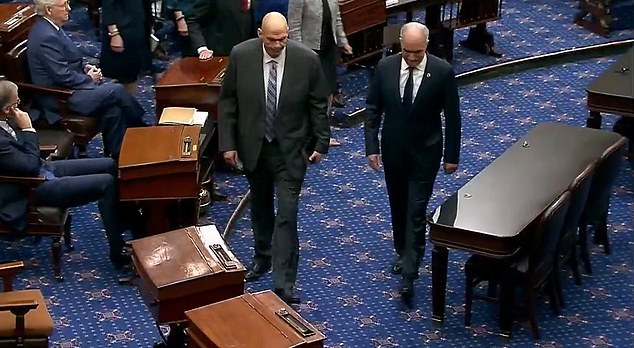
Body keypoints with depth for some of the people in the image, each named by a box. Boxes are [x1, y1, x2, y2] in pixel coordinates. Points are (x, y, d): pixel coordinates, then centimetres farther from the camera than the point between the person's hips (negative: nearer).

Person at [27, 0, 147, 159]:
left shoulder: (48, 27, 7)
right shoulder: (46, 37, -23)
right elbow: (64, 76, -24)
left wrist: (84, 67, 5)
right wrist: (89, 78, -9)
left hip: (66, 86, 10)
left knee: (113, 109, -7)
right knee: (117, 91, -13)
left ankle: (115, 155, 0)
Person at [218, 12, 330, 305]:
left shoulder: (307, 59, -15)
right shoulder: (240, 55, -12)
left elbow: (318, 105, -3)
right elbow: (227, 101, -3)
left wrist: (321, 143, -1)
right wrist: (228, 143, -5)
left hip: (290, 149, -2)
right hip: (253, 146, 2)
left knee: (286, 214, -7)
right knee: (260, 206, 20)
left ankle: (284, 283, -2)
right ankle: (262, 258, 42)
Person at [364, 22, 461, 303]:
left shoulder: (442, 71, -16)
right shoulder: (385, 67, -10)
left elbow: (452, 116, -8)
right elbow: (373, 109, -1)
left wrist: (452, 155, -4)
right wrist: (372, 147, -5)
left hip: (425, 153, -3)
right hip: (393, 150, 3)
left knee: (416, 212, -5)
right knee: (398, 208, 18)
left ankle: (408, 274, -1)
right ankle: (404, 254, 39)